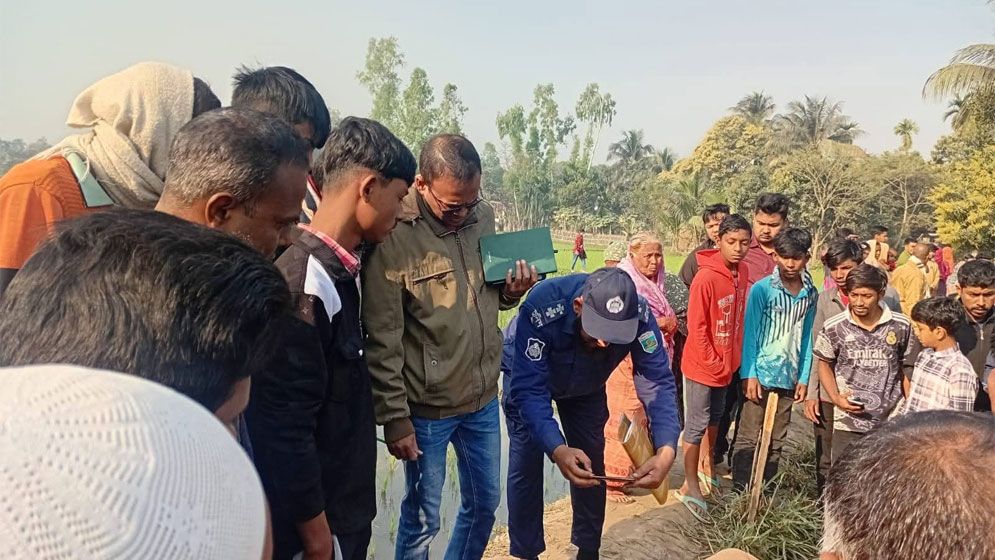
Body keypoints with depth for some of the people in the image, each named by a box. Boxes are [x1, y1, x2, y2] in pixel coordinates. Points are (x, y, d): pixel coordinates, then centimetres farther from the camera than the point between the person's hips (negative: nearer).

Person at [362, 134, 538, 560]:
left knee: (485, 502, 21)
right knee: (421, 520, 11)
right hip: (426, 408, -6)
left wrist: (512, 291, -8)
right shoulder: (393, 236, -18)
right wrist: (395, 417, -13)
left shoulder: (483, 217, 0)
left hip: (484, 399, 6)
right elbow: (382, 341, -16)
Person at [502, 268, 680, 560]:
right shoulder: (544, 307, -44)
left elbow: (657, 382, -35)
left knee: (591, 466, 6)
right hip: (528, 374, -2)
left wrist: (667, 450, -51)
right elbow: (529, 389, -43)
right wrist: (556, 449, -58)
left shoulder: (639, 315, -35)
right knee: (526, 464, -5)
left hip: (586, 384, 3)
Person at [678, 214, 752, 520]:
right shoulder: (706, 278, -23)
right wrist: (713, 363, -15)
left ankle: (707, 465, 42)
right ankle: (690, 486, 11)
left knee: (715, 417, 22)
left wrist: (733, 358, 9)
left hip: (726, 363, 7)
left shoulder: (743, 272, -1)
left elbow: (740, 317, 9)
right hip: (701, 364, -7)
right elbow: (696, 327, -19)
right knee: (697, 424, 1)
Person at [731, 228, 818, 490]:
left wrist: (804, 378, 6)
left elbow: (806, 338, 9)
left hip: (789, 378, 5)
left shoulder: (811, 294, 6)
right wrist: (749, 375, -11)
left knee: (776, 442, 12)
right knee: (748, 439, 0)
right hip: (760, 374, -4)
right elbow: (750, 333, -7)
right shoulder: (762, 289, -8)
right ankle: (740, 492, 8)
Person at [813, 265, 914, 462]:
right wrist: (836, 398, -7)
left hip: (891, 423, 1)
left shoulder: (901, 326, -4)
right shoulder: (834, 328, -6)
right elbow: (825, 364, 8)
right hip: (848, 423, 0)